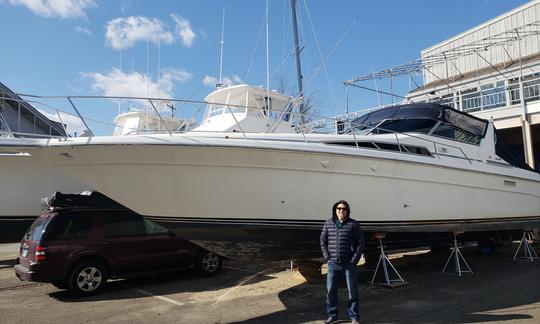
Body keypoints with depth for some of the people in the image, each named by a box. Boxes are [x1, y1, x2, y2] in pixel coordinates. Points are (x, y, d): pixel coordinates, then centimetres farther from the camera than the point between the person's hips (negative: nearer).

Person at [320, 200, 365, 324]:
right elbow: (323, 241, 10)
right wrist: (327, 257, 0)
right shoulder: (328, 223, 5)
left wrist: (355, 259, -7)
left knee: (352, 291, 5)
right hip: (333, 264, 2)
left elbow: (361, 242, -2)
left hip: (349, 264, -2)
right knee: (331, 290, 7)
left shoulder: (353, 224, -2)